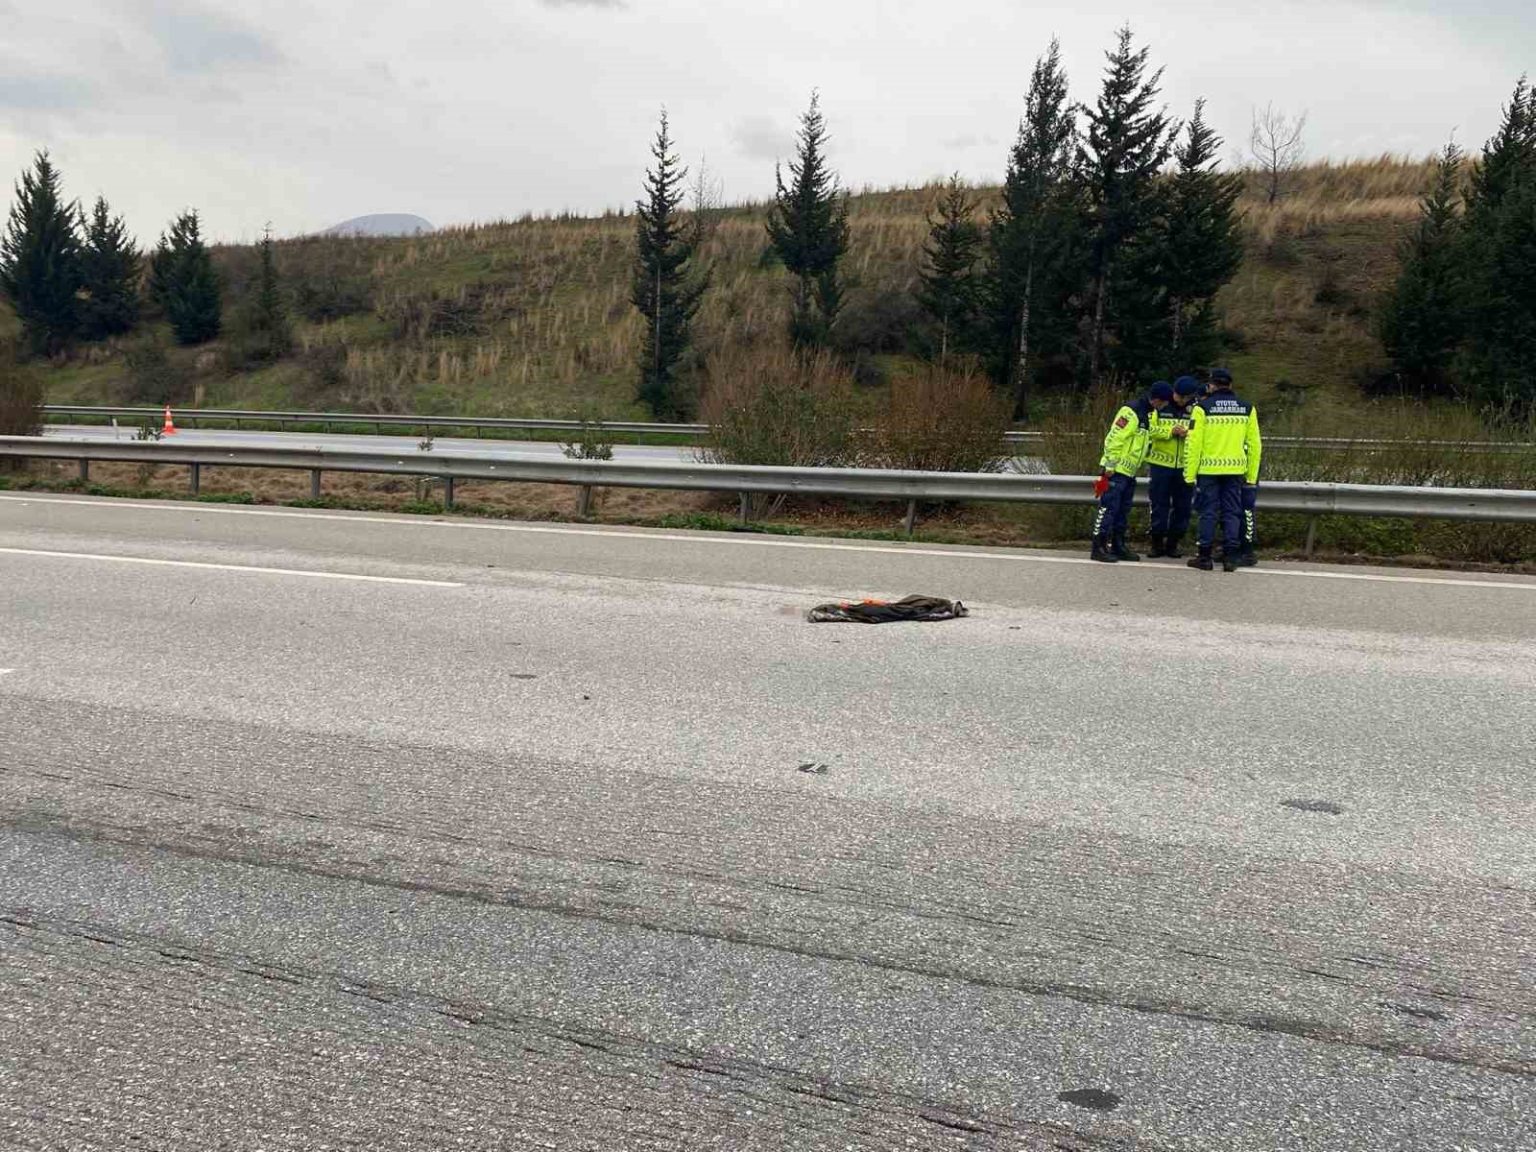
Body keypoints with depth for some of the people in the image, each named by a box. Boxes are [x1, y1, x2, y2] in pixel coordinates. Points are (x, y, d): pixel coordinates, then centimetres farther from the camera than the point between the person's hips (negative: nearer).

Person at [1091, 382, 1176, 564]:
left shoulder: (1147, 414, 12)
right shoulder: (1131, 412, -19)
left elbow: (1152, 431, 29)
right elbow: (1113, 439, -22)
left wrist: (1171, 431, 14)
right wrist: (1110, 466, -22)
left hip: (1129, 472, 10)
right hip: (1116, 471, -10)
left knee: (1123, 511, 14)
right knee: (1108, 509, -8)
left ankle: (1117, 546, 22)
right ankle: (1098, 548, -5)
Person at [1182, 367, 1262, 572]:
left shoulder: (1203, 408, -4)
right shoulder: (1247, 409, 7)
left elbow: (1193, 443, -8)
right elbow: (1254, 444, 8)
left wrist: (1190, 474, -3)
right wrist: (1252, 475, 13)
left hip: (1208, 469, -2)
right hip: (1235, 469, 3)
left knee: (1208, 512, 4)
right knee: (1232, 512, 8)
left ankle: (1205, 557, 7)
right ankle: (1230, 557, 7)